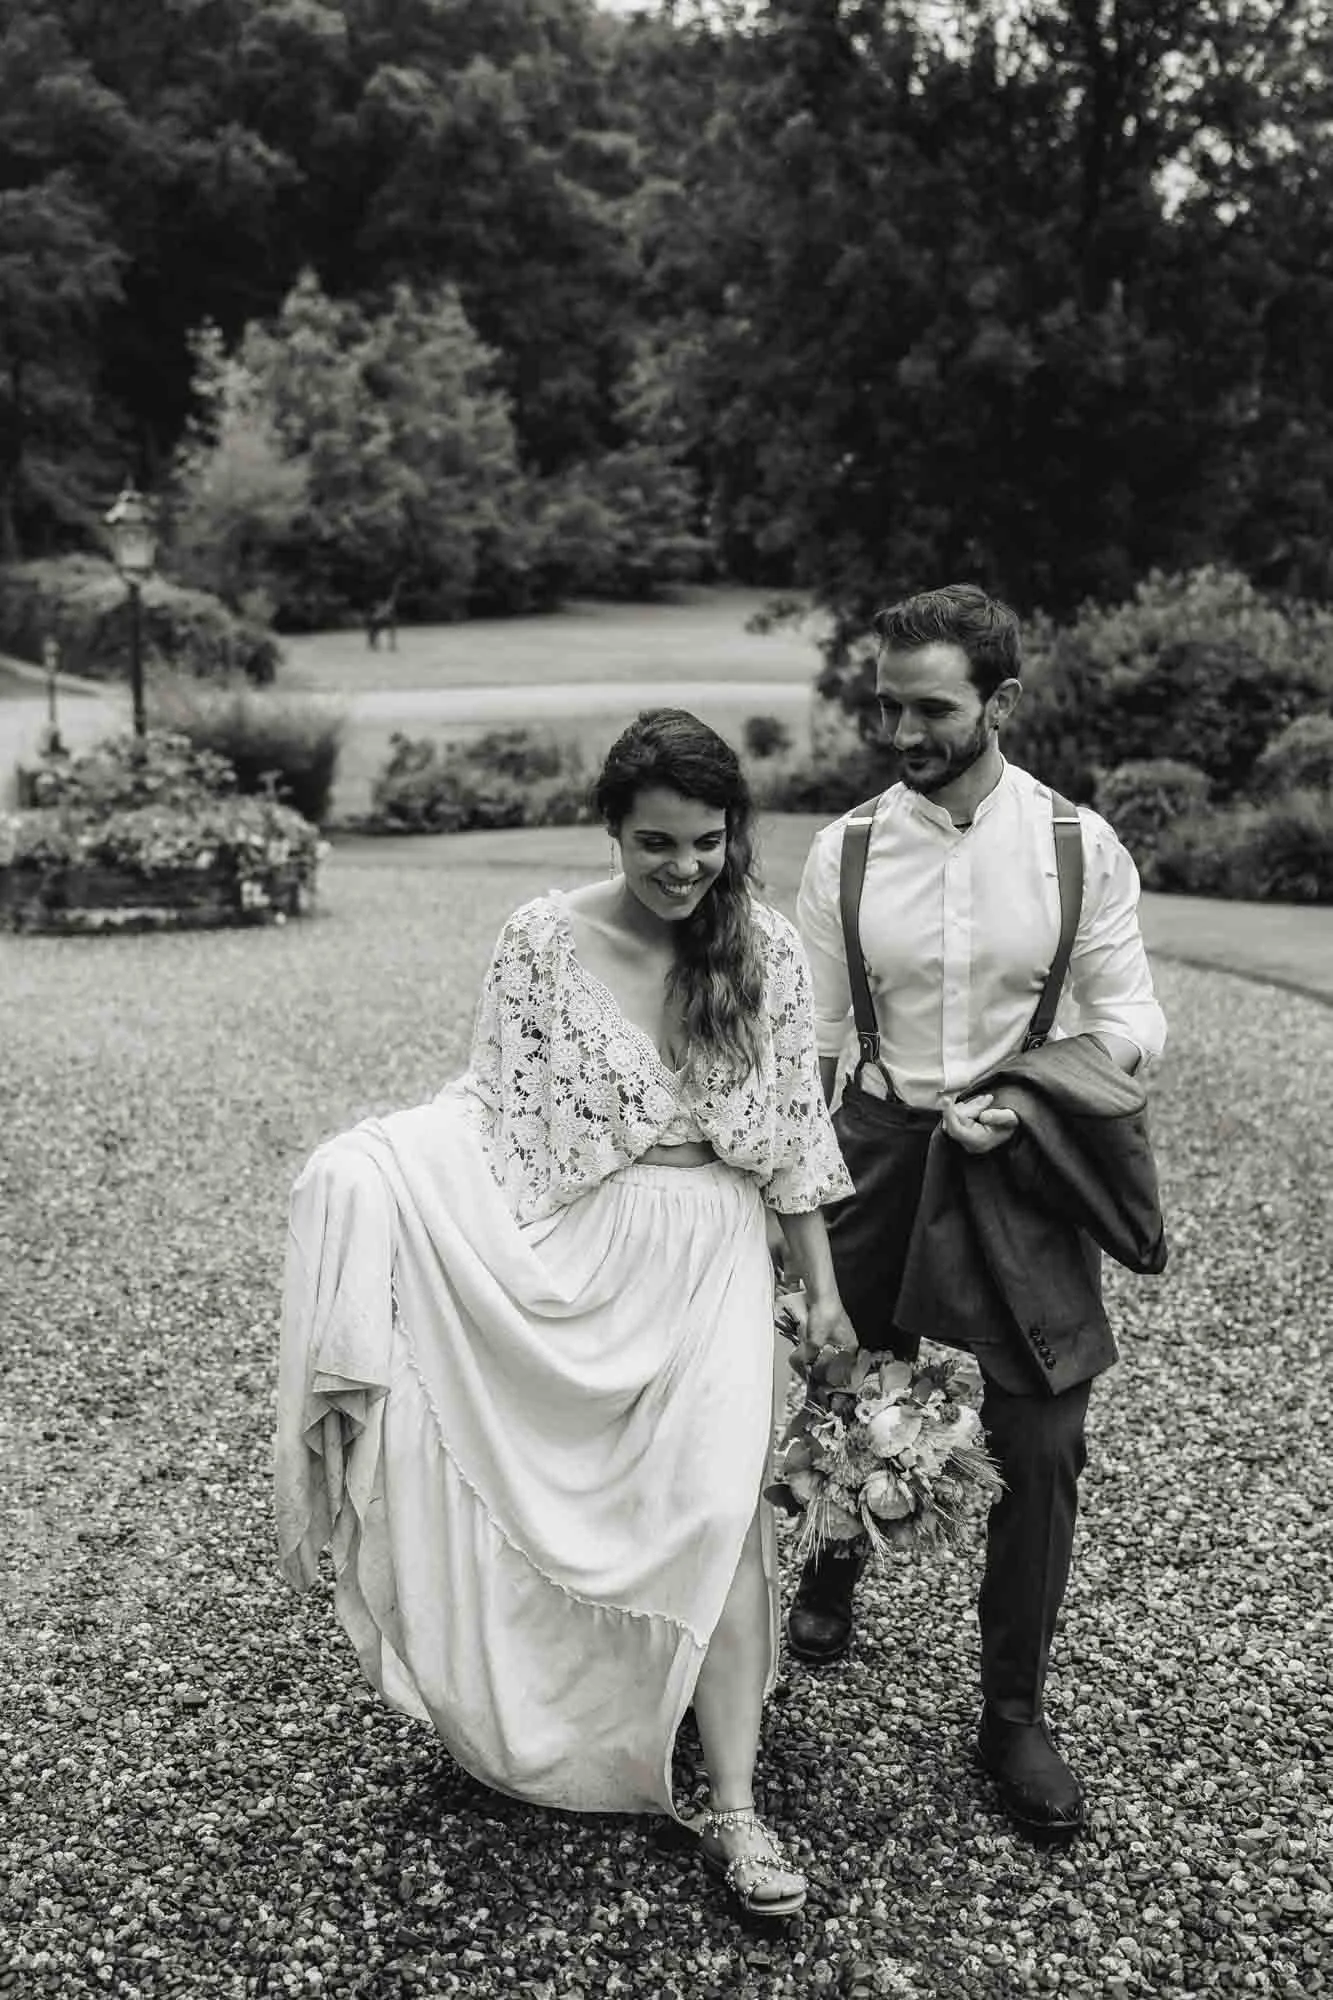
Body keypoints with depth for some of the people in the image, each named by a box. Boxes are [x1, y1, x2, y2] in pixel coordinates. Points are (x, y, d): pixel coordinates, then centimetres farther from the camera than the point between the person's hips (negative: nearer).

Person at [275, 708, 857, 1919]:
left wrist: (826, 1291, 5)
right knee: (538, 1446, -4)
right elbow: (497, 1111, -4)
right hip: (579, 1252, 0)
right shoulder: (547, 939, -7)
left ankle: (733, 1809, 7)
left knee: (716, 1506, -5)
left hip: (713, 1259, 1)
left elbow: (795, 1134, 4)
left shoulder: (767, 951, -2)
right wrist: (370, 1164, -20)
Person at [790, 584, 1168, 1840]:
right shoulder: (845, 852, -2)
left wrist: (1020, 1104, -14)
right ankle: (836, 1560, 47)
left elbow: (1131, 1025, 0)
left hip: (1024, 1171, 0)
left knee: (1041, 1448, 2)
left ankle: (1014, 1717, 22)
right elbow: (806, 1043, 3)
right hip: (878, 1154, 1)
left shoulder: (1079, 847, -4)